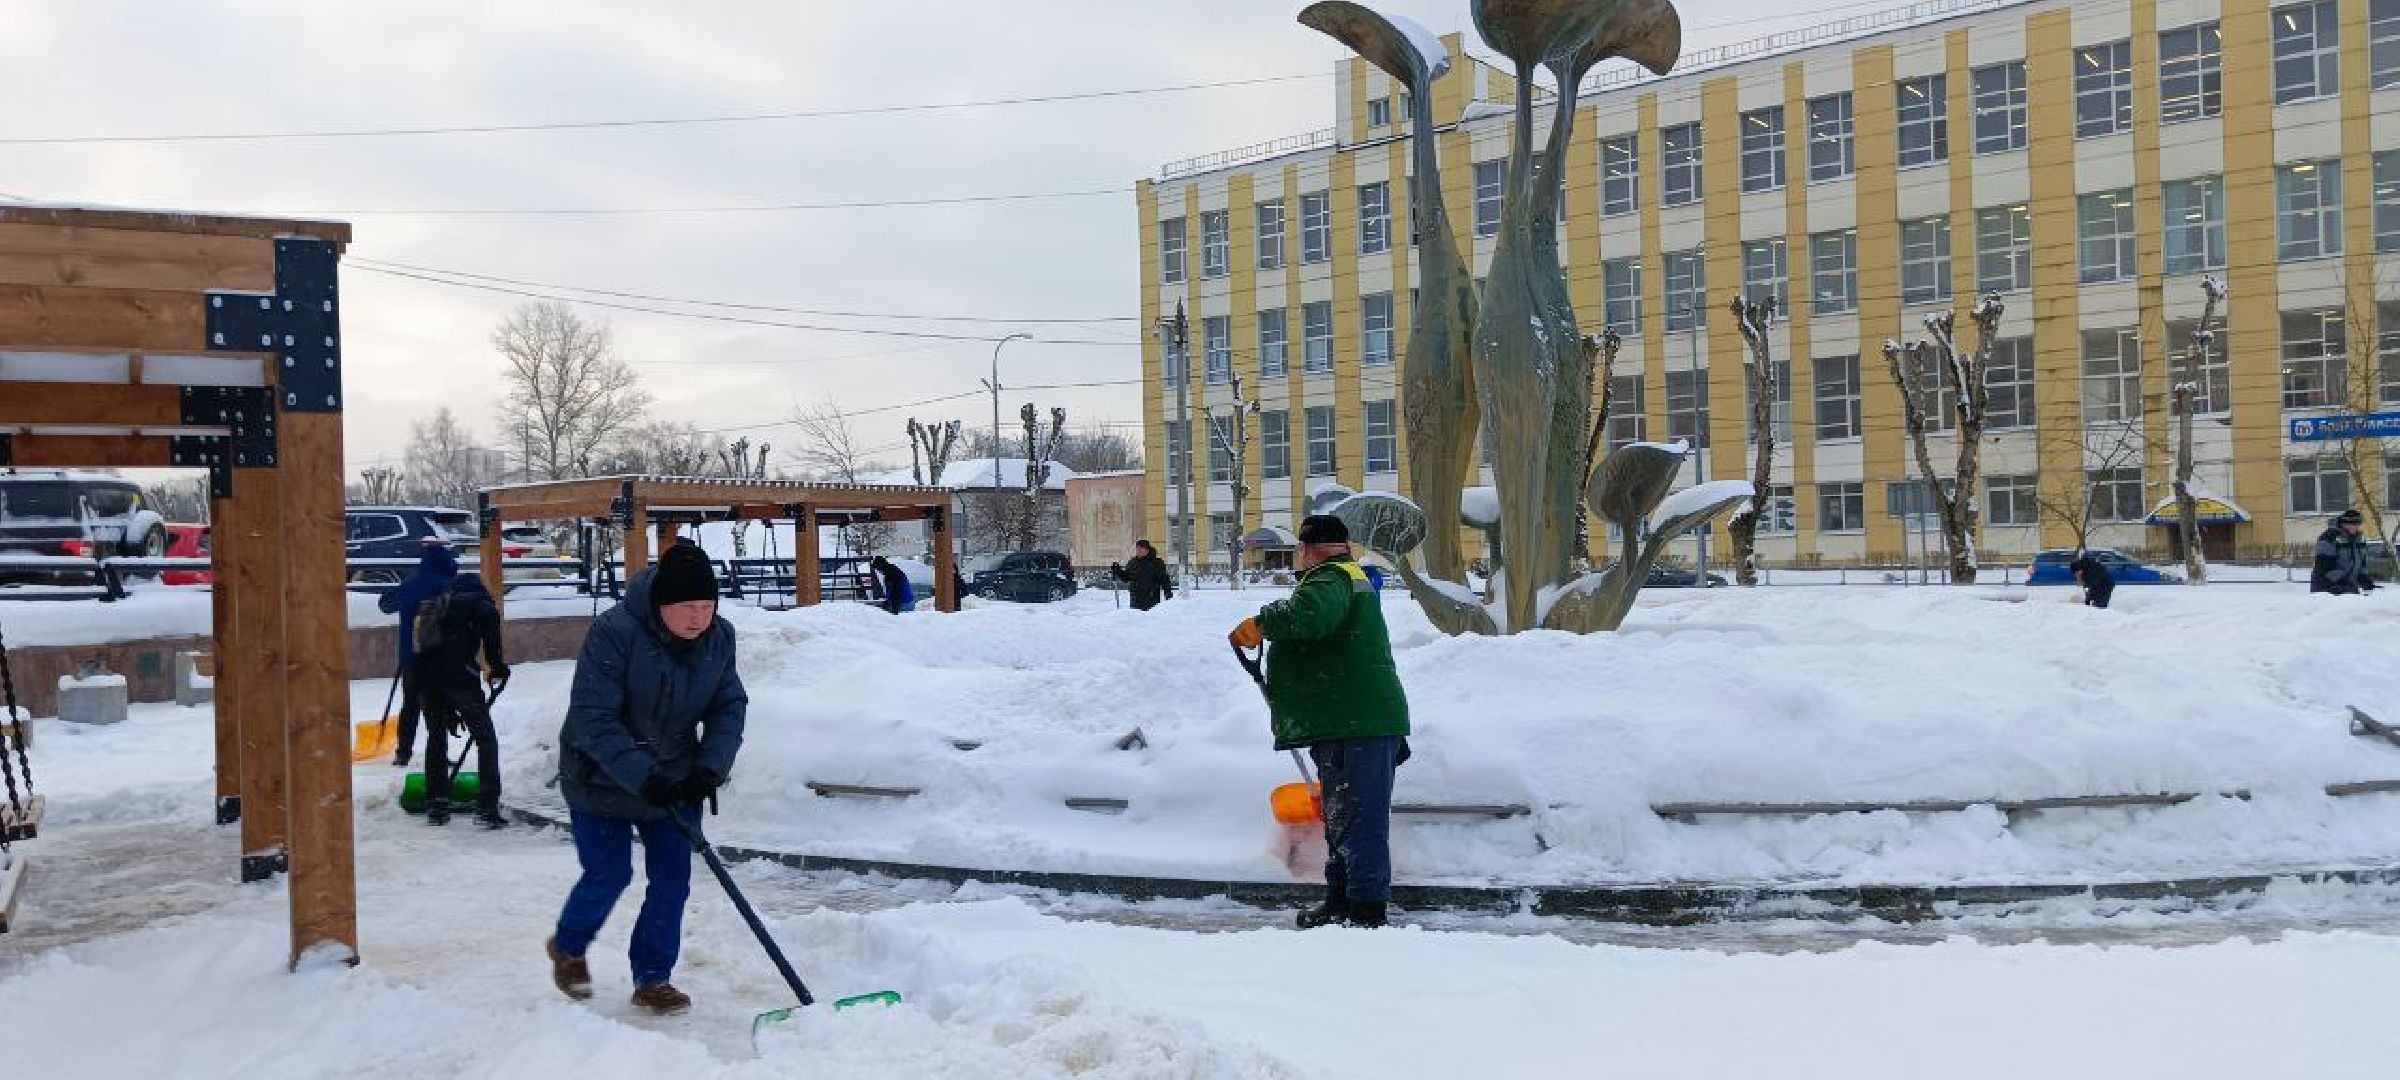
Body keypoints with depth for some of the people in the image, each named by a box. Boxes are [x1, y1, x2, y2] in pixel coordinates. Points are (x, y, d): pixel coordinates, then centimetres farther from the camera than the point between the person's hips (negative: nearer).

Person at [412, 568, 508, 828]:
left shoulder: (430, 607, 32)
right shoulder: (475, 600, 12)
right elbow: (490, 616, -15)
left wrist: (450, 709, 35)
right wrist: (496, 663, -9)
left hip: (423, 673, 6)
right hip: (457, 673, -6)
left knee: (436, 736, 23)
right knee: (485, 738, 4)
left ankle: (435, 806, 26)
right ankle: (487, 808, -1)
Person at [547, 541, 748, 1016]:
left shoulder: (719, 637, -9)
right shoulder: (614, 632, -26)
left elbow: (729, 706, -2)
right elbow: (593, 719, -26)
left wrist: (712, 765, -18)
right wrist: (642, 775, -33)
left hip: (675, 780, 5)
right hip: (602, 778, -5)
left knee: (672, 878, 3)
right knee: (610, 873, 2)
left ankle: (652, 978, 18)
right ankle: (568, 947, 33)